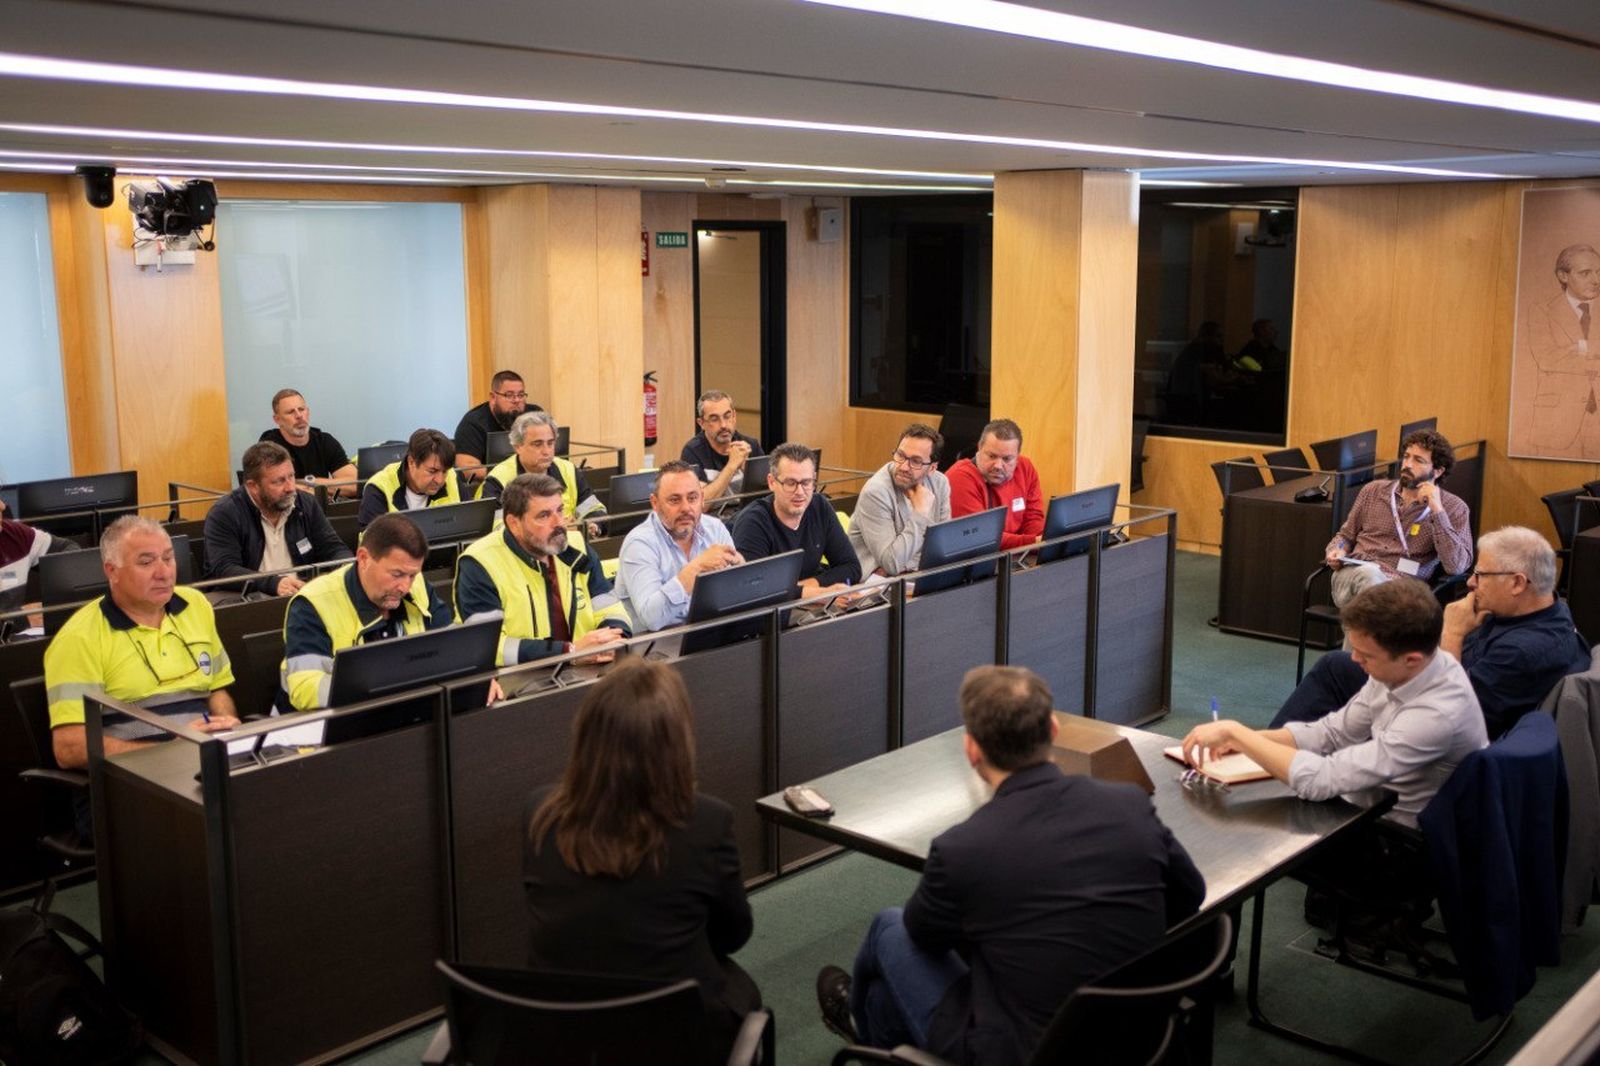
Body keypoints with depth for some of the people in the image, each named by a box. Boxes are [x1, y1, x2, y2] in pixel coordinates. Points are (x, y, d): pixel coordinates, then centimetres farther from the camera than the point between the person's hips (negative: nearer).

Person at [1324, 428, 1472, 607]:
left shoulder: (1453, 507, 8)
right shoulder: (1374, 490, 17)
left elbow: (1456, 567, -7)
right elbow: (1346, 535, 28)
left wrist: (1437, 510, -8)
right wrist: (1336, 551, 3)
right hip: (1355, 575, 3)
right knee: (1369, 572, -37)